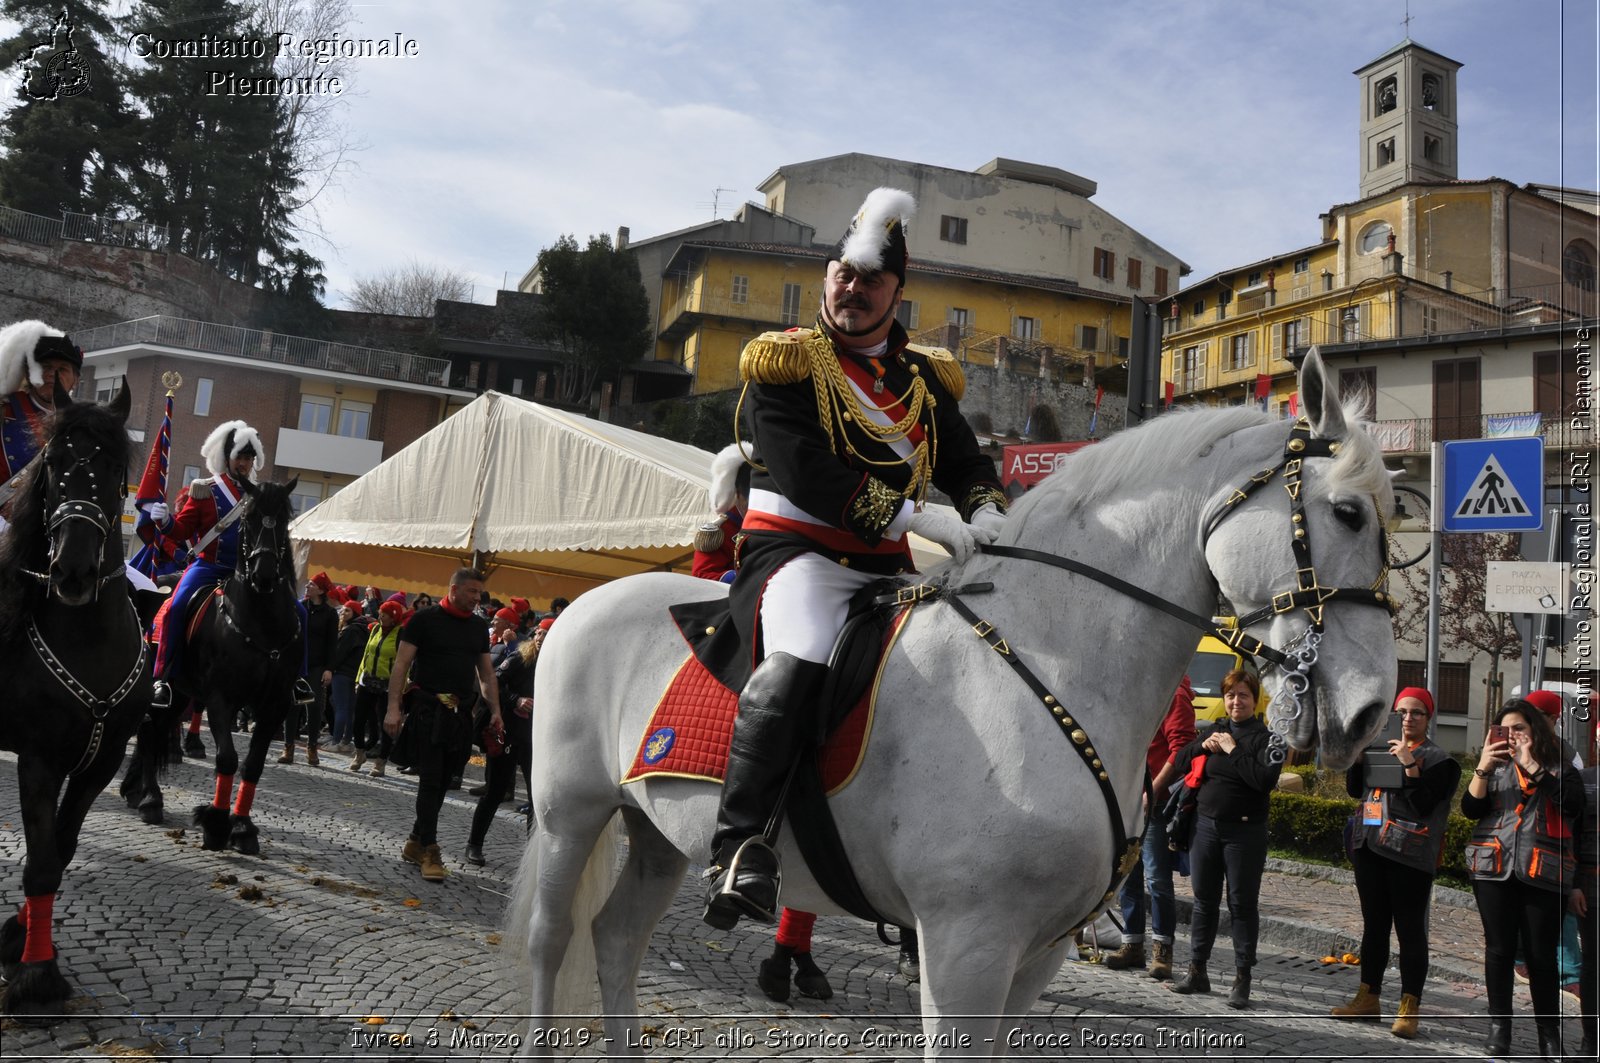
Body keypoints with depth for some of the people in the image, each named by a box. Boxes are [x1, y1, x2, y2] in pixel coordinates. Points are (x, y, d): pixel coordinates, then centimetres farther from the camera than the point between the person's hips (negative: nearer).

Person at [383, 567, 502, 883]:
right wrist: (393, 708, -13)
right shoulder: (425, 619, -3)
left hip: (460, 714, 6)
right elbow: (401, 664, -6)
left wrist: (495, 710, 10)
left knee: (441, 782, 9)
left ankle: (415, 843, 20)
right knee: (430, 780, -8)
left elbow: (486, 673, 19)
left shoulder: (479, 626, 14)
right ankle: (429, 851, -5)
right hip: (427, 710, -6)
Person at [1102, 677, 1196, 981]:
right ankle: (1132, 944, 20)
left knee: (1156, 877, -3)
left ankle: (1162, 949, 8)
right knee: (1125, 875, 11)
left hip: (1154, 802, -8)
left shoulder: (1173, 696, -7)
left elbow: (1180, 749, -15)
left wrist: (1153, 790, -17)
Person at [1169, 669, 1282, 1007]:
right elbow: (1180, 765, 11)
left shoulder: (1265, 737, -6)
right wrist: (1203, 746, -5)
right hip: (1205, 825, 5)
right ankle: (1197, 971, 21)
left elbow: (1265, 780, -21)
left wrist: (1234, 750, -17)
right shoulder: (1214, 730, 11)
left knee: (1242, 904, 2)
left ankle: (1242, 980, 11)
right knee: (1204, 901, 12)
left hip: (1245, 832, -5)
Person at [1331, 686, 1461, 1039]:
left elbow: (1424, 803, -13)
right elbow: (1354, 789, 10)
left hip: (1409, 855, -5)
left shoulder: (1437, 758, -1)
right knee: (1374, 925, 13)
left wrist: (1408, 764, -19)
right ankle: (1367, 998, 21)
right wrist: (1357, 755, -3)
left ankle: (1409, 1009, 2)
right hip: (1370, 848, 6)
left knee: (1410, 930, -3)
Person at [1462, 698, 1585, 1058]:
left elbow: (1572, 804, -12)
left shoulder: (1560, 768, 7)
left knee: (1541, 953, 1)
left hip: (1542, 872, -2)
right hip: (1493, 868, 2)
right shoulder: (1495, 766, 13)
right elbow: (1470, 810, 3)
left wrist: (1532, 766, -16)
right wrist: (1482, 768, -9)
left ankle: (1549, 1031, 13)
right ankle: (1499, 1025, 11)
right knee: (1499, 949, 3)